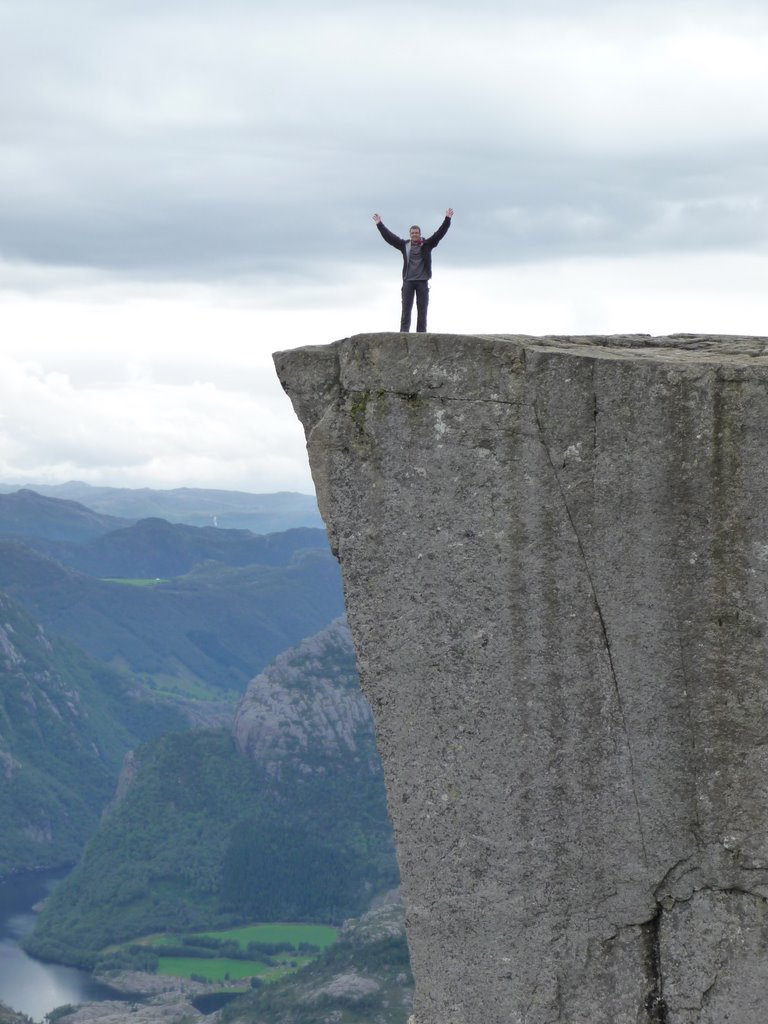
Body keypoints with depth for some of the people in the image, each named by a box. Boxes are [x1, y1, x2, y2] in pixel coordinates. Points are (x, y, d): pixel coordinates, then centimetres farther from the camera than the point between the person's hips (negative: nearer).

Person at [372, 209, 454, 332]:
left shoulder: (427, 245, 6)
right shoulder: (404, 245, 9)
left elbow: (439, 234, 0)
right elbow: (389, 236, 8)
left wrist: (447, 219, -8)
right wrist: (379, 224, 5)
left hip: (422, 281, -1)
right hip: (408, 280, 1)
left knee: (422, 308, 0)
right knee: (406, 308, -4)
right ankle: (403, 332, -8)